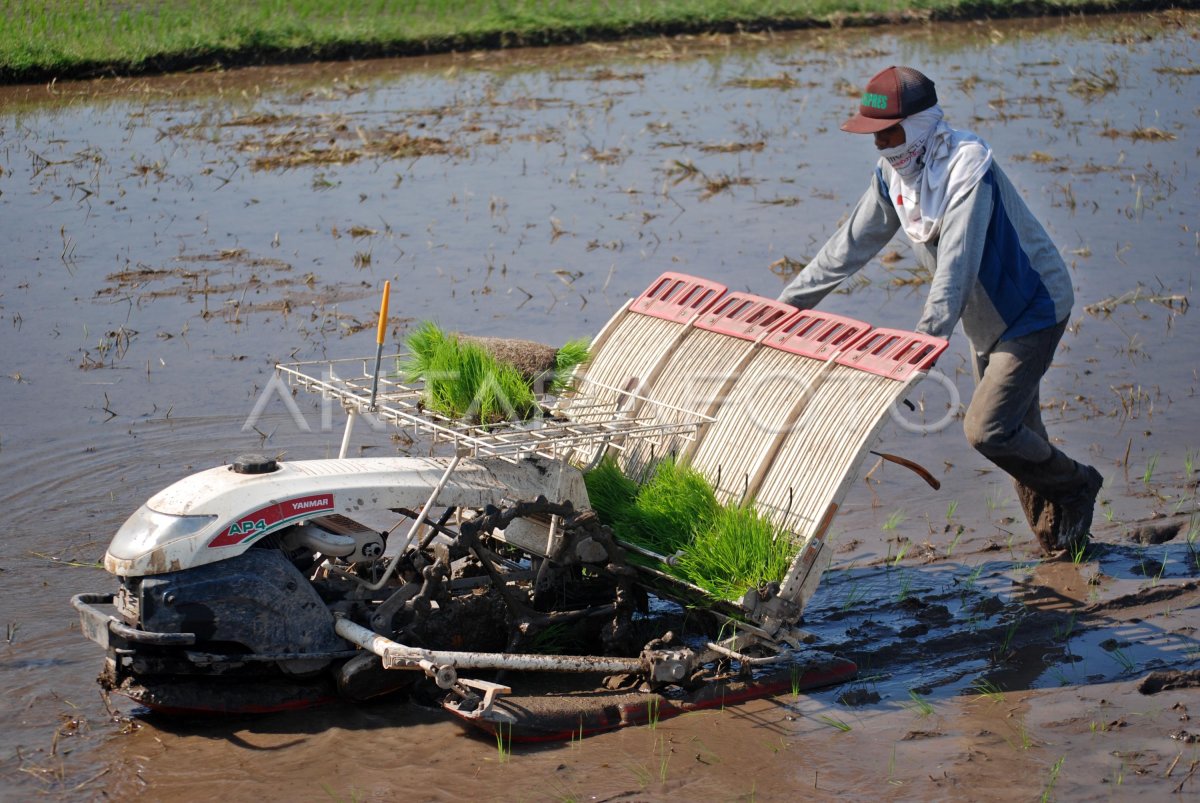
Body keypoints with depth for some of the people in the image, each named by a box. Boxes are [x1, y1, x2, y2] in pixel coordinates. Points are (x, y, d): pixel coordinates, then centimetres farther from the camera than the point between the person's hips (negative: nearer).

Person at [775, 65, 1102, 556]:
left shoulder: (968, 167, -27)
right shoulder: (892, 174, -3)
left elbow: (956, 267, -36)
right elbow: (849, 247, 5)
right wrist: (785, 304, 4)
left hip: (1032, 308, -8)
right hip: (985, 317, 8)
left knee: (987, 429, -13)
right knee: (1015, 431, 12)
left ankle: (1075, 486, 10)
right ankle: (1053, 534, 26)